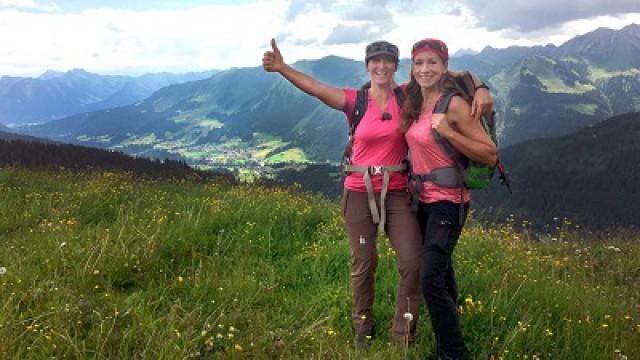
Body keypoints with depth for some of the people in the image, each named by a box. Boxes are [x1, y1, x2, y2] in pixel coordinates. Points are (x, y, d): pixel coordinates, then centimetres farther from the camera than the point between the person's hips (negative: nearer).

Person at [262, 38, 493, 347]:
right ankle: (362, 330, 30)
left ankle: (403, 336, 10)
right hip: (359, 192, -1)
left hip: (396, 192, 1)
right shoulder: (355, 100, -2)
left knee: (413, 263, -7)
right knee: (363, 264, 9)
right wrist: (281, 68, -31)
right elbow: (316, 88, -16)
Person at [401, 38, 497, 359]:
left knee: (431, 278, -16)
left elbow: (490, 155, -16)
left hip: (448, 200, -8)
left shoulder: (454, 105, -16)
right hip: (423, 197, 8)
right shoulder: (413, 104, 5)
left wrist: (447, 131, -25)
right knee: (441, 270, 22)